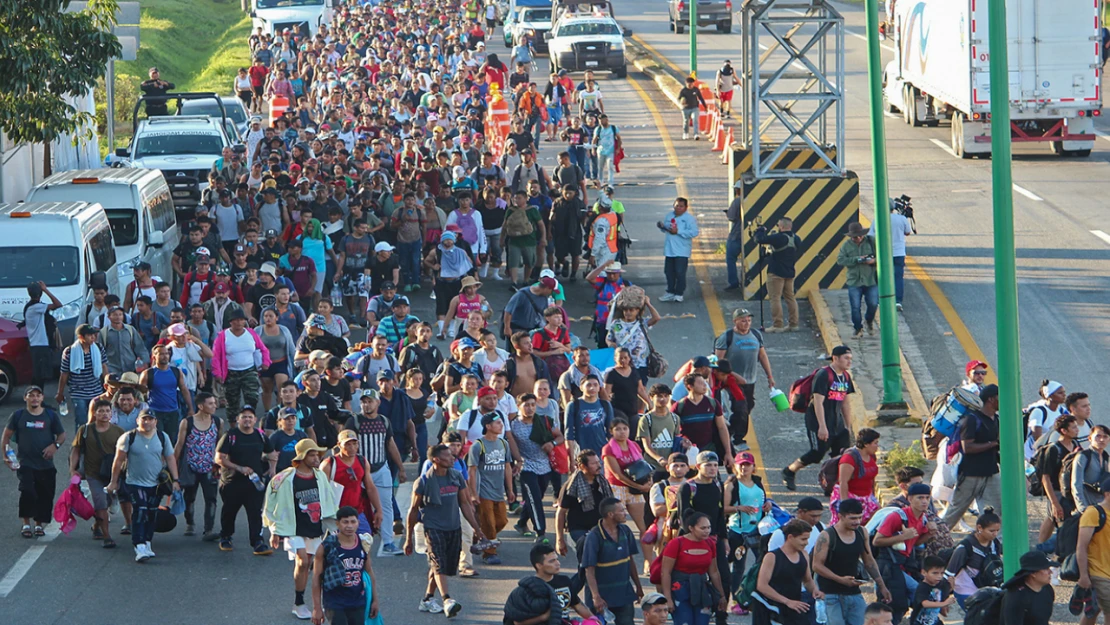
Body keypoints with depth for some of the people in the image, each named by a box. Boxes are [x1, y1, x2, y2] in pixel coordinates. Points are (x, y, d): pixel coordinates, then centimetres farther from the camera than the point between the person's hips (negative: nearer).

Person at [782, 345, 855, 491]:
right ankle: (789, 472, 13)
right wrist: (822, 427, -24)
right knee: (817, 453, -8)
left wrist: (848, 426, 17)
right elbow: (818, 402, -20)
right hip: (818, 421, -8)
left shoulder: (845, 377, 10)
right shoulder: (823, 375, -16)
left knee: (842, 455, -1)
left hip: (837, 422, 8)